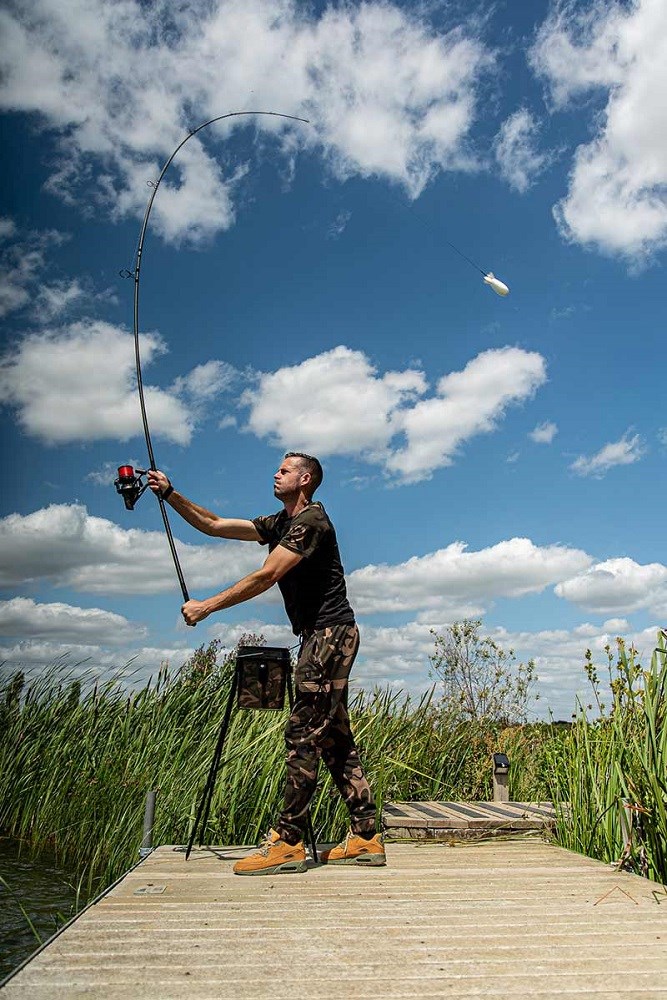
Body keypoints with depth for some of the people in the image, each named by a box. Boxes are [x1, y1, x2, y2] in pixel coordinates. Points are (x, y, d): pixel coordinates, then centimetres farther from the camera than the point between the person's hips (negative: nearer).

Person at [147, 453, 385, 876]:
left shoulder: (312, 521, -11)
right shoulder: (280, 523, 19)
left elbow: (266, 576, -19)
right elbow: (213, 525, 17)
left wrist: (207, 606, -14)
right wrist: (170, 493, 9)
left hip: (331, 632, -10)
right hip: (321, 636, 10)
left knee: (304, 734, -10)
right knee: (335, 737, 9)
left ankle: (288, 844, -5)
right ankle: (367, 839, 14)